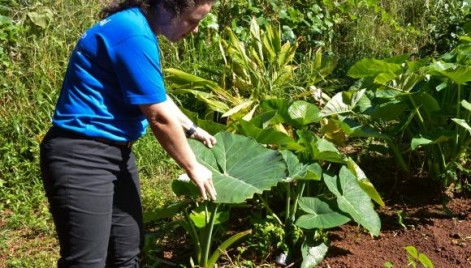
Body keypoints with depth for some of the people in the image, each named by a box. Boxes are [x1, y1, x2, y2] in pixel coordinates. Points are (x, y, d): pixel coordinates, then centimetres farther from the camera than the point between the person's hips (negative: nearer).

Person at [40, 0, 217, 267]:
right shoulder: (133, 35, -22)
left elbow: (158, 98, 26)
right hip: (81, 156, -10)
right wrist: (193, 168, -6)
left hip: (117, 152, 10)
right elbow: (160, 118, -18)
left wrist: (192, 129, 32)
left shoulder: (139, 28, 10)